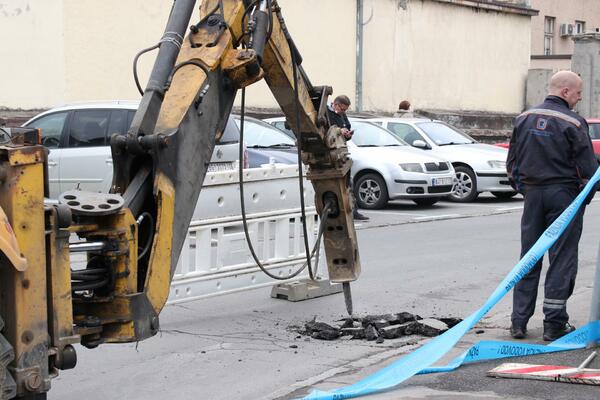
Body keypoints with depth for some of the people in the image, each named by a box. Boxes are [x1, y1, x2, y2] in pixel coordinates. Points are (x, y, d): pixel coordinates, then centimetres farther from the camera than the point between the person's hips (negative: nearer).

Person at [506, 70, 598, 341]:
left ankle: (519, 322, 12)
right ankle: (554, 324, 3)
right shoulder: (572, 123, -12)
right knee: (562, 260, 2)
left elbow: (511, 163, 12)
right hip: (563, 194, -5)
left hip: (532, 194, 5)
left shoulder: (524, 118, 7)